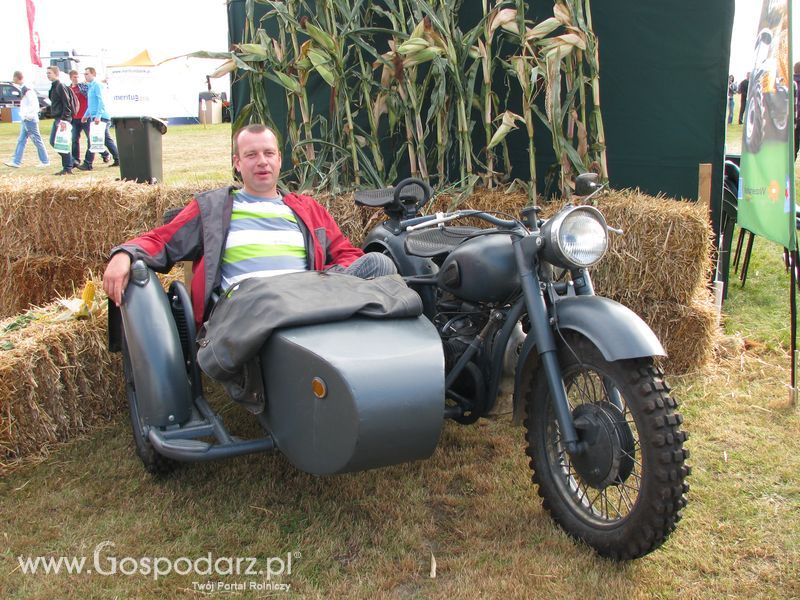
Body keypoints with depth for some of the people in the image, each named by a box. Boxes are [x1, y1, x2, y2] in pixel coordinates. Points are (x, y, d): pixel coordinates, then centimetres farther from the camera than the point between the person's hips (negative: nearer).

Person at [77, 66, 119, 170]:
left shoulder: (97, 85, -9)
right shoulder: (90, 86, 21)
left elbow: (101, 101, -18)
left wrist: (98, 115, -25)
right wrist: (86, 115, 25)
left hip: (100, 117, -10)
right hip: (95, 117, 10)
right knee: (107, 140, 11)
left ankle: (87, 164, -12)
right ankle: (118, 160, 14)